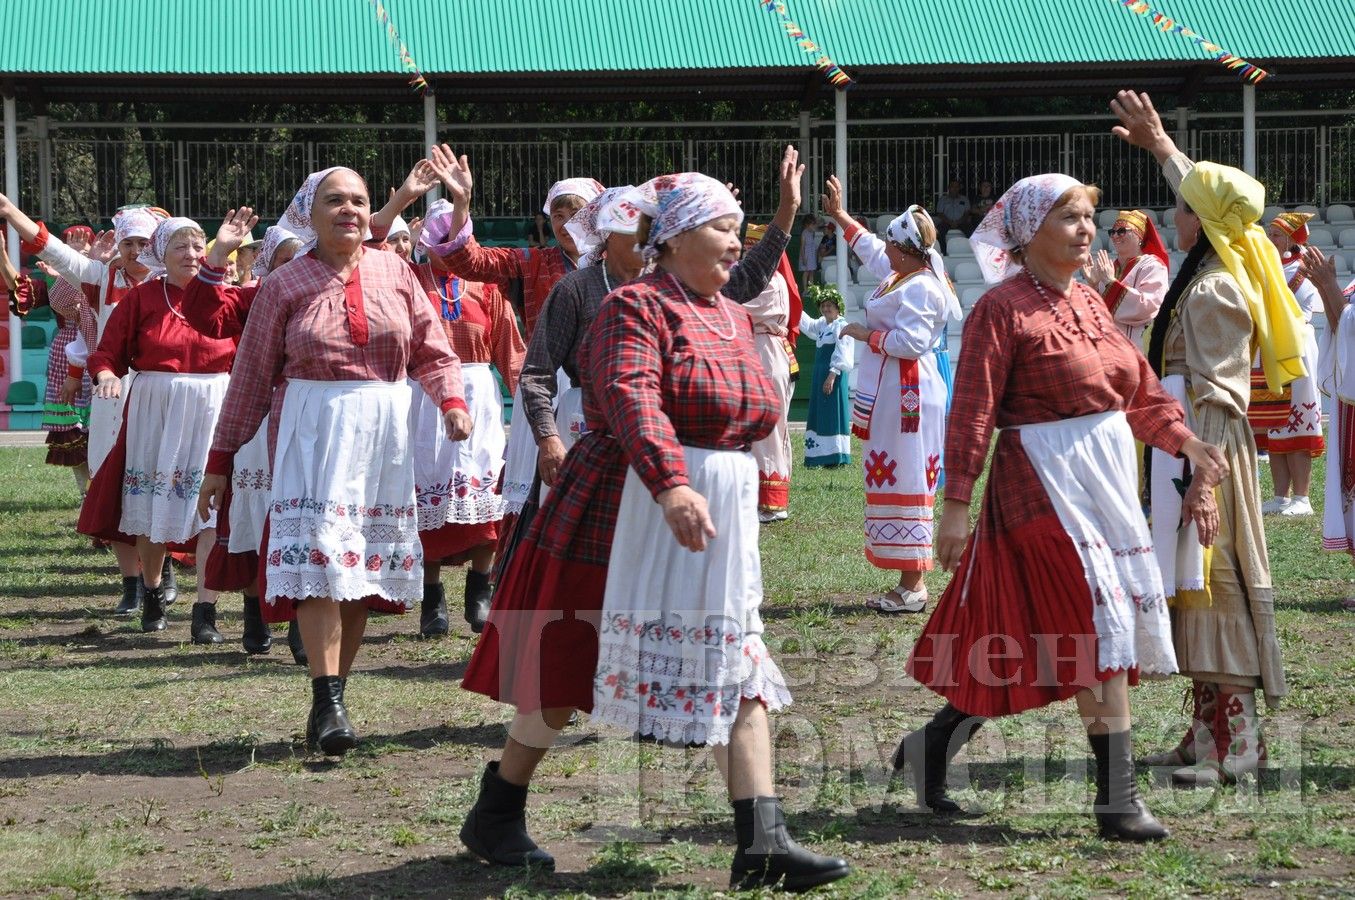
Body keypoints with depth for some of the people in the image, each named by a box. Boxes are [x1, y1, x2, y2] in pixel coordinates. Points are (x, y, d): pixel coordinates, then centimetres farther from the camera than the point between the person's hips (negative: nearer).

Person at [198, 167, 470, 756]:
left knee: (365, 565, 4)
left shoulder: (394, 273, 8)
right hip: (312, 429, -3)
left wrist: (452, 400, -12)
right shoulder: (284, 286, 2)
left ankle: (335, 693, 13)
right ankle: (327, 703, -19)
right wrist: (220, 460, 6)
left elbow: (432, 352, 8)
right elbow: (251, 378, 5)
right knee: (318, 553, -15)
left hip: (385, 431, 3)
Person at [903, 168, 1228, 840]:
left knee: (1027, 642, 11)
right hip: (1044, 482, -8)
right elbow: (973, 409, -14)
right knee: (1099, 625, -11)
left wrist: (1188, 444, -1)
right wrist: (956, 503, -18)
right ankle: (1117, 796, -7)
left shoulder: (1089, 303, 13)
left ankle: (935, 743, 24)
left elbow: (1140, 392, 13)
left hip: (1107, 478, 8)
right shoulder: (1003, 307, -11)